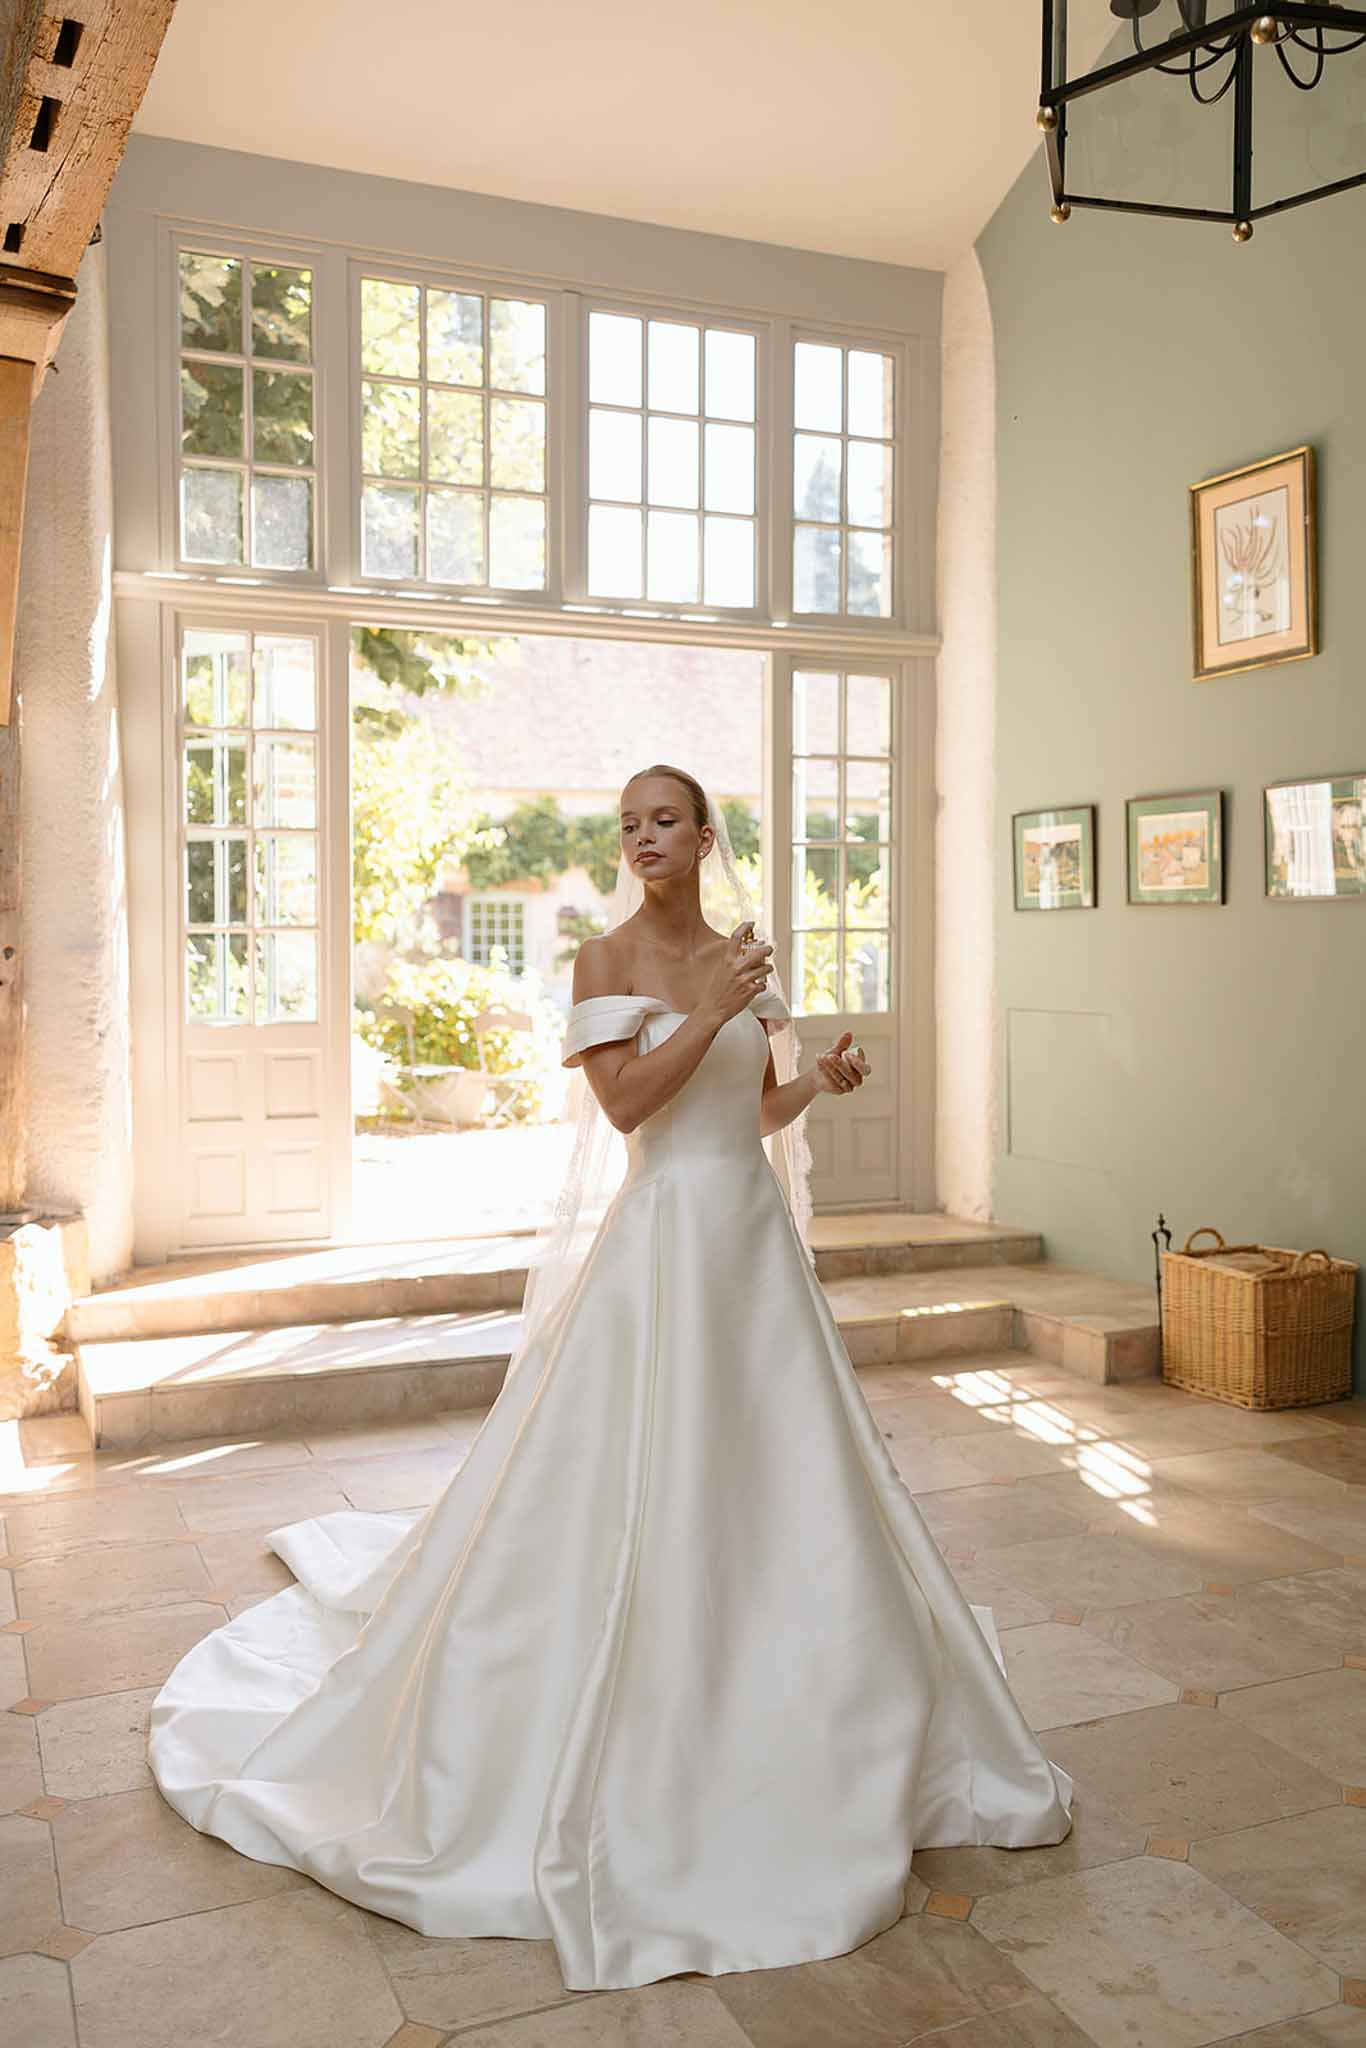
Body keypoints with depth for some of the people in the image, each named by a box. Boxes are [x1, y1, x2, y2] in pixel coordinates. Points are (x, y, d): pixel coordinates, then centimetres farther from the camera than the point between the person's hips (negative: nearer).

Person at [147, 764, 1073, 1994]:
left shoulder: (742, 957, 10)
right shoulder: (607, 959, -6)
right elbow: (624, 1101, -17)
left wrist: (820, 1081, -3)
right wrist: (713, 1012, -20)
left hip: (757, 1235, 6)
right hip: (666, 1236, -6)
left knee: (786, 1480, 13)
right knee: (639, 1487, 0)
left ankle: (793, 1717, 34)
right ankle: (624, 1753, 19)